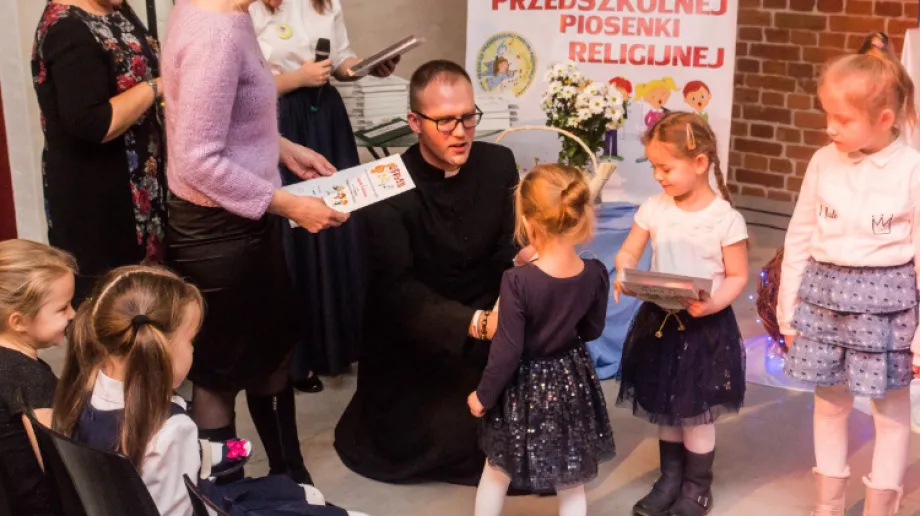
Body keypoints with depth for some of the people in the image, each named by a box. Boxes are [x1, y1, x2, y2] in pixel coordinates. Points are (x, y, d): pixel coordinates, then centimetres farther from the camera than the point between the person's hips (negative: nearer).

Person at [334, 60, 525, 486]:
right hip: (415, 333, -3)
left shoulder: (499, 164, -5)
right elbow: (396, 288, -27)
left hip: (489, 319, 3)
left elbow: (511, 251, -4)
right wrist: (475, 322, -42)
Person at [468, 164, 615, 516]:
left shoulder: (517, 281, -28)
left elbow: (506, 351, -21)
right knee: (571, 486, 19)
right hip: (573, 382, 4)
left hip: (527, 387, -3)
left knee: (497, 474, 22)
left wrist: (483, 395, -6)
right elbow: (592, 331, 2)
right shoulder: (595, 274, -14)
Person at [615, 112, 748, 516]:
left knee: (697, 413, 7)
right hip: (659, 320, 5)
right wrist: (624, 276, -18)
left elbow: (738, 276, -10)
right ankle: (670, 479, 35)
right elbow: (628, 252, 4)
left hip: (706, 326, -4)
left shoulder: (725, 219, -15)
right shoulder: (654, 208, -3)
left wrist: (712, 304, -27)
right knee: (665, 408, 17)